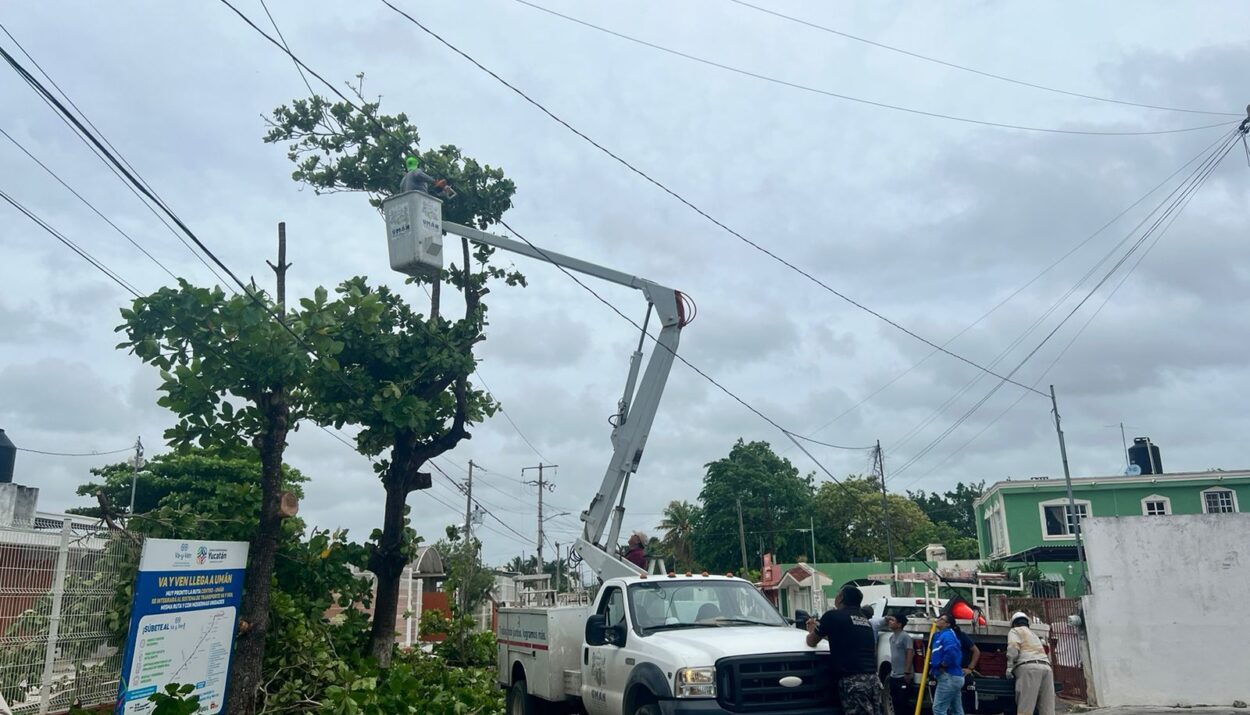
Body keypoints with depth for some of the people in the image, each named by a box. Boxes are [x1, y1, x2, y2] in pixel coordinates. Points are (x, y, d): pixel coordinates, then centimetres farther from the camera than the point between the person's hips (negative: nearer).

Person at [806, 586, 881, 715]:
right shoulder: (865, 620, 21)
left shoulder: (833, 615, 0)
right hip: (872, 678, 8)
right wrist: (820, 629, 44)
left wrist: (812, 631, 32)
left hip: (853, 680, -7)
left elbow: (811, 642, 11)